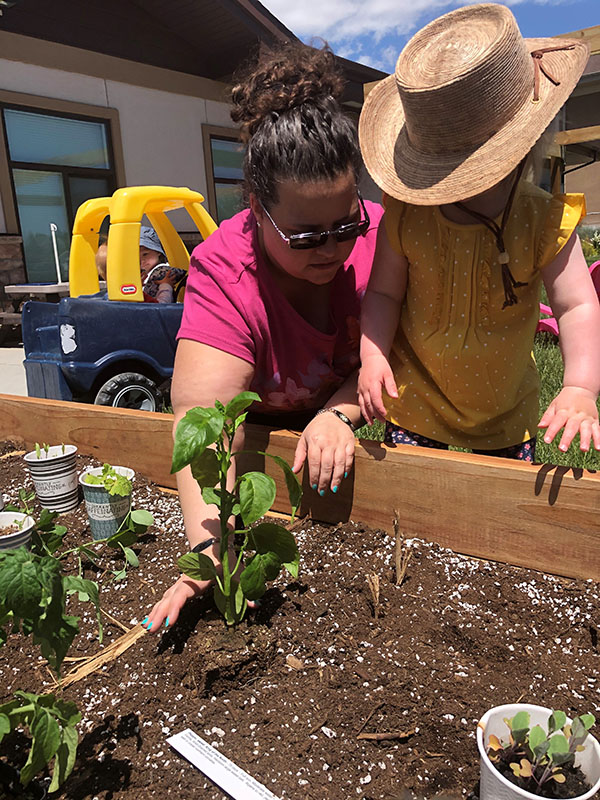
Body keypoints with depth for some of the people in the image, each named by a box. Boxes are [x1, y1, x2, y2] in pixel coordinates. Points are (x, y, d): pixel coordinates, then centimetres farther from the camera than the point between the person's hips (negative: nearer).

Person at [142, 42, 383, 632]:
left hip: (353, 432, 3)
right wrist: (210, 548, -47)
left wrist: (338, 413, -34)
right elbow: (206, 414, -38)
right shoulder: (225, 272, -29)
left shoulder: (377, 235, -19)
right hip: (263, 439, -2)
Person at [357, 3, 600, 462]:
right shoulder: (405, 215, -15)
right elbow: (385, 292, -11)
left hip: (506, 408, 2)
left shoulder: (545, 220, -15)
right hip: (416, 401, -1)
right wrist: (373, 356, -27)